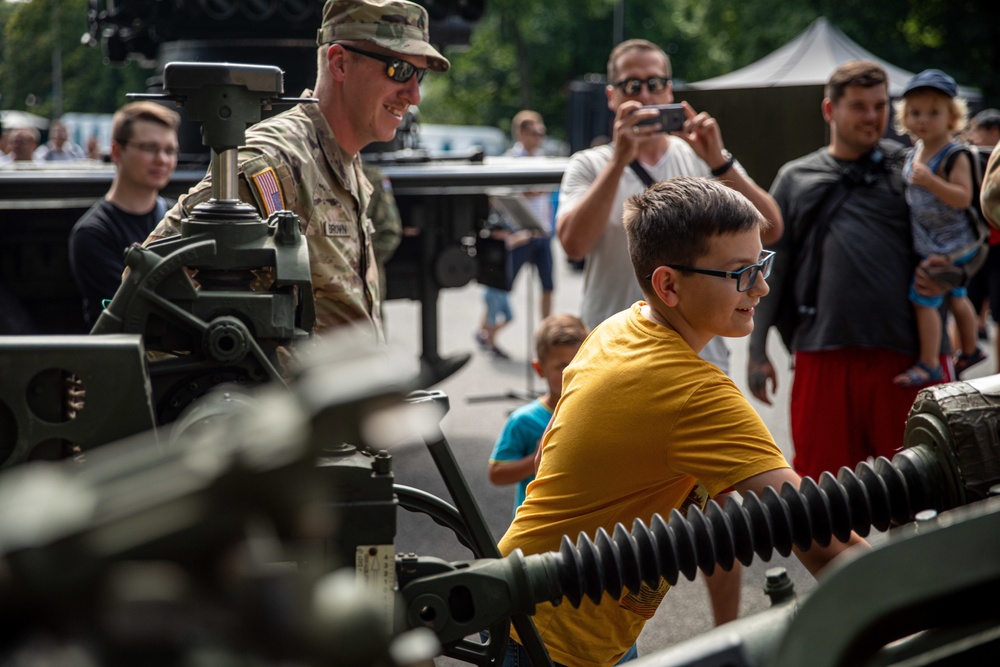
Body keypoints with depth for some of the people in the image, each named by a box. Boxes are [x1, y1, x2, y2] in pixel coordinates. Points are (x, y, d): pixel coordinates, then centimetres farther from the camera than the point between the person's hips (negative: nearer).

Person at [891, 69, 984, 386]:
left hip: (948, 246, -9)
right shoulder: (916, 152, 6)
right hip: (929, 242, 9)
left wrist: (930, 181, -37)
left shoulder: (954, 156, -21)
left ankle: (928, 364, -1)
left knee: (923, 298, -9)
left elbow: (963, 198, -30)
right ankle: (970, 349, 40)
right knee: (956, 296, 23)